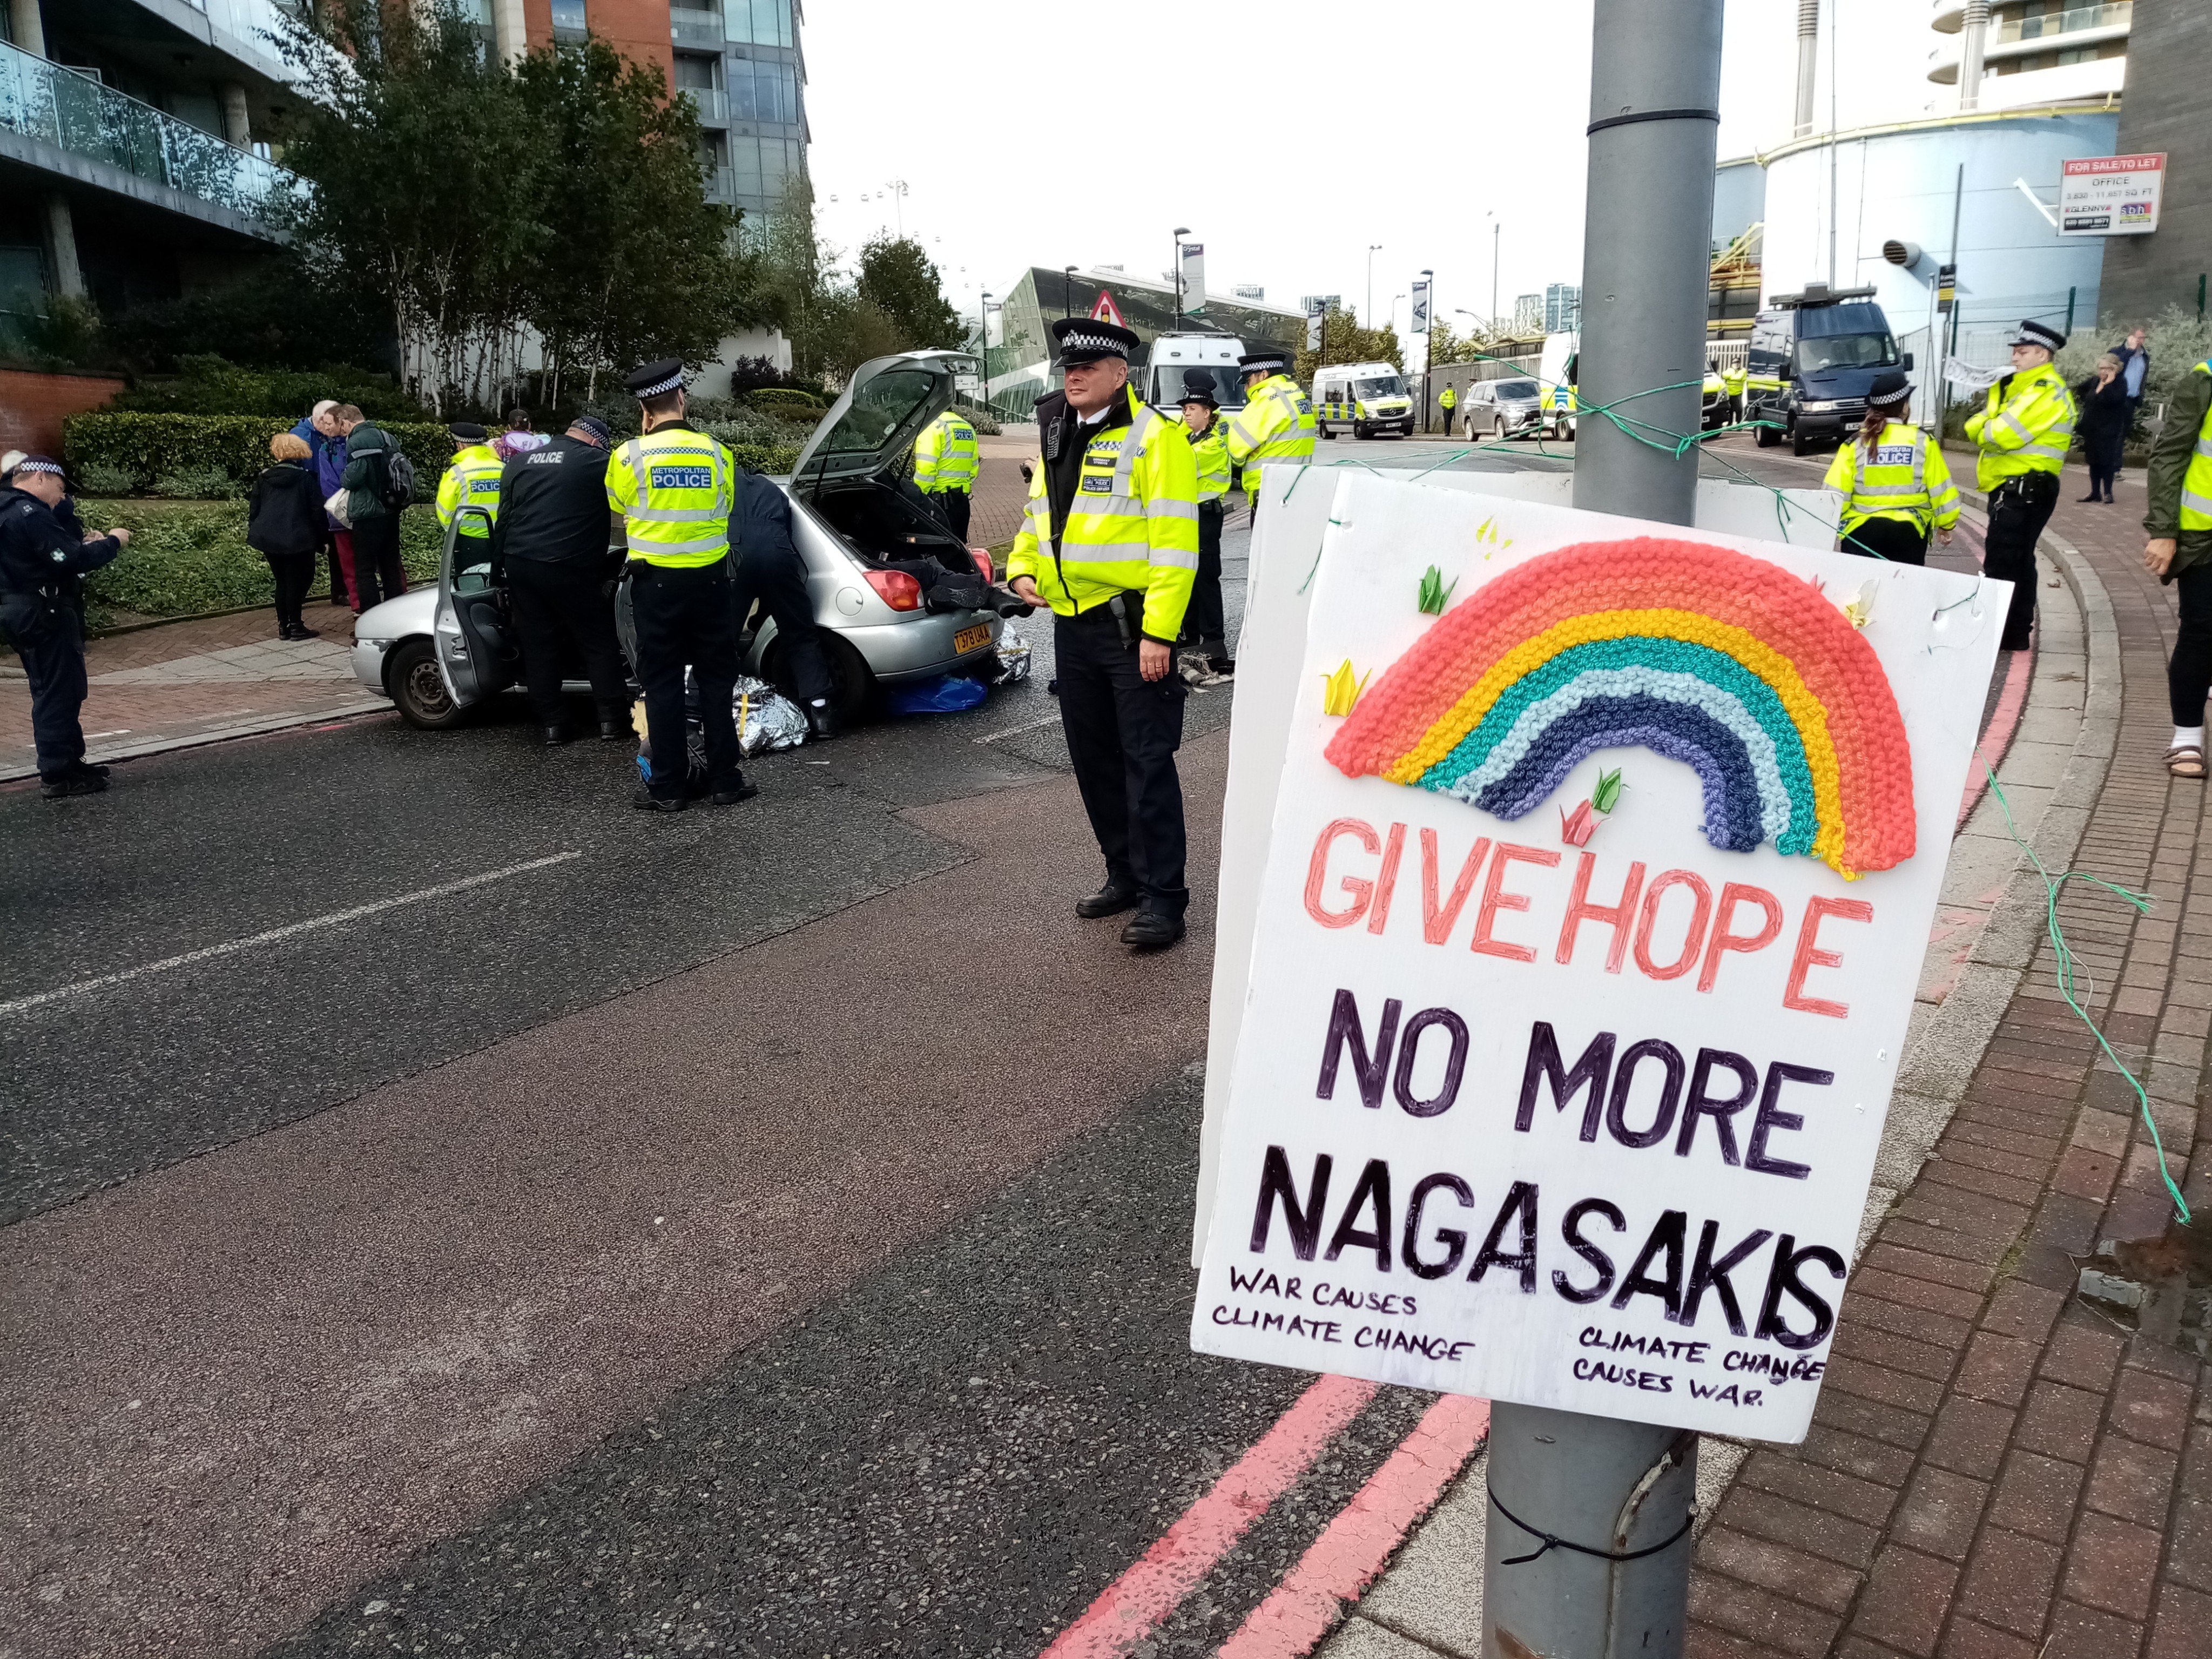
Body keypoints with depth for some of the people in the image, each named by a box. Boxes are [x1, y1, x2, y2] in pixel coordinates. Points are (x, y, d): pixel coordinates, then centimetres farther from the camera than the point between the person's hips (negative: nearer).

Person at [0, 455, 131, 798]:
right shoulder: (29, 514, -18)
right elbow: (72, 560, -24)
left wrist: (82, 544, 5)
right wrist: (112, 542, -12)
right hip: (44, 617, -10)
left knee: (54, 692, 18)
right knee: (59, 693, -4)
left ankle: (70, 762, 28)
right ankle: (57, 776, 0)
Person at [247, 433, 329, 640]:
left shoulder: (263, 478, 11)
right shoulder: (306, 478, -2)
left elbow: (253, 509, 13)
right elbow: (318, 512, -4)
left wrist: (255, 534, 20)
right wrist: (321, 540, 4)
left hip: (267, 538, 5)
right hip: (297, 540, -5)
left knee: (282, 582, 15)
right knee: (297, 582, 2)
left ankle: (283, 626, 16)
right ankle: (295, 625, 1)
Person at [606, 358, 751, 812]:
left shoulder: (631, 455, -7)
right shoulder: (716, 453, -1)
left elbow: (619, 510, 9)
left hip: (656, 582, -1)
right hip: (711, 579, 2)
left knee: (662, 685, 5)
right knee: (717, 681, 9)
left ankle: (668, 787, 7)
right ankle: (725, 781, 12)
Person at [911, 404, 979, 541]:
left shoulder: (933, 426, -10)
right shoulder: (967, 427, 16)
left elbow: (926, 469, -18)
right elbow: (974, 467, 19)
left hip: (938, 501, -8)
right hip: (962, 501, 8)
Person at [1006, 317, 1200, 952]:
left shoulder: (1153, 438, -10)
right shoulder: (1057, 439, 14)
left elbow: (1175, 542, -16)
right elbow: (1039, 516, 26)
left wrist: (1158, 631, -21)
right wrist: (1022, 568, 5)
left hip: (1132, 627, -8)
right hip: (1072, 624, 8)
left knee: (1146, 763, -5)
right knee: (1093, 759, 14)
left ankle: (1161, 898, 2)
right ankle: (1124, 874, 29)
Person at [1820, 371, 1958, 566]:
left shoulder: (1856, 444, -4)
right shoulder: (1923, 442, -2)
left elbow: (1835, 492, -6)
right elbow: (1940, 489, 4)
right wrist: (1945, 525, 18)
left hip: (1861, 529, -1)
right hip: (1909, 531, 1)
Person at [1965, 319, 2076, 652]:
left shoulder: (2047, 391, -14)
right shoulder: (2017, 386, 19)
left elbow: (2006, 435, -24)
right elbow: (1977, 425, 13)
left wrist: (1984, 429, -3)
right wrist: (1981, 425, -10)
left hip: (2025, 490, -11)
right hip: (2012, 488, 11)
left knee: (2001, 564, -10)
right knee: (2017, 561, 15)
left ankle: (2005, 634, -7)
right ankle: (2016, 630, 24)